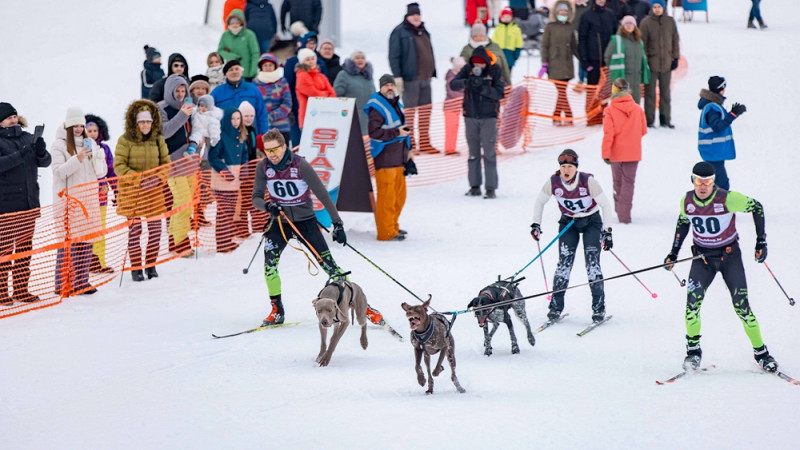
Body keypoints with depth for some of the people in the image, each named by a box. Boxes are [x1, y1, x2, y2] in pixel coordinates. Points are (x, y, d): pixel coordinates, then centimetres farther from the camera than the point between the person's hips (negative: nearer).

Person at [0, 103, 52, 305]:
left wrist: (41, 153, -15)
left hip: (29, 203, 6)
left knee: (25, 248, 12)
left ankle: (21, 290, 19)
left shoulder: (28, 138, 10)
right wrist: (19, 156, -29)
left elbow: (45, 162, 7)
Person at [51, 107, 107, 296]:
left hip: (89, 198, 5)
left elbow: (101, 173, 10)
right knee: (69, 241, -9)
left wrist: (96, 157, -9)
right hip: (68, 199, -5)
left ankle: (82, 281, 10)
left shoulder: (91, 144, 14)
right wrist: (78, 159, -21)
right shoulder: (59, 145, -1)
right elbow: (59, 172, -11)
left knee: (87, 240, 4)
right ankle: (63, 283, -7)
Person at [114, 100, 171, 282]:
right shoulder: (125, 141, -7)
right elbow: (119, 166, -9)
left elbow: (166, 163, 11)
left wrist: (159, 178, -9)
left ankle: (151, 265, 19)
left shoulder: (157, 140, 5)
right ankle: (136, 267, 7)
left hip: (154, 192, 4)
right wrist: (139, 179, -19)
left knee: (155, 229, 4)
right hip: (132, 192, -4)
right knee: (135, 229, -4)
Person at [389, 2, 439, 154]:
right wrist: (397, 76, -17)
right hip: (410, 79, -8)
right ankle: (410, 145, 2)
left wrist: (432, 73, 21)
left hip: (425, 78, 8)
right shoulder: (400, 32, -7)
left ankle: (424, 143, 17)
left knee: (426, 110, 10)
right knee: (410, 111, -3)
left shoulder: (423, 32, 17)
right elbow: (394, 55, -11)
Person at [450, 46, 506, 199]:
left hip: (488, 116, -3)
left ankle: (491, 188, -6)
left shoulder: (495, 71, -8)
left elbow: (500, 93, -14)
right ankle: (475, 185, 17)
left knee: (489, 152, -7)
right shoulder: (468, 69, -1)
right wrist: (466, 82, -31)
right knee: (473, 152, 9)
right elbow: (453, 84, -11)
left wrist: (483, 88, -28)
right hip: (470, 116, 3)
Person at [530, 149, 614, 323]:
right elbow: (540, 201, 2)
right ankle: (556, 307, -4)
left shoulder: (588, 181, -25)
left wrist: (607, 231, -15)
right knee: (564, 262, -10)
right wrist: (536, 224, -2)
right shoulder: (553, 182, -17)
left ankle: (599, 307, -5)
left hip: (591, 222, -2)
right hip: (568, 222, 2)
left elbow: (605, 205, -16)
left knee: (592, 262, -12)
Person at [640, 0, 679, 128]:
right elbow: (642, 42, -4)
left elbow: (675, 40, 9)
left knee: (666, 92, 10)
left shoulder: (670, 21, 4)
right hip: (651, 63, -3)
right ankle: (649, 120, 6)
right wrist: (644, 60, -8)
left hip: (666, 63, 3)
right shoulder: (646, 22, -5)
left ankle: (665, 119, 17)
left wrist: (675, 58, 5)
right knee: (650, 92, 1)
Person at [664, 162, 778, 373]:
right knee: (693, 300, -17)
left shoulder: (728, 199, -20)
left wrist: (761, 242, -8)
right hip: (702, 258, 3)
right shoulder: (686, 201, -8)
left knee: (741, 306, -7)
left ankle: (761, 353, 8)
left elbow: (756, 207, -7)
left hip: (730, 256, -3)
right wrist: (673, 254, 11)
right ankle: (693, 351, 0)